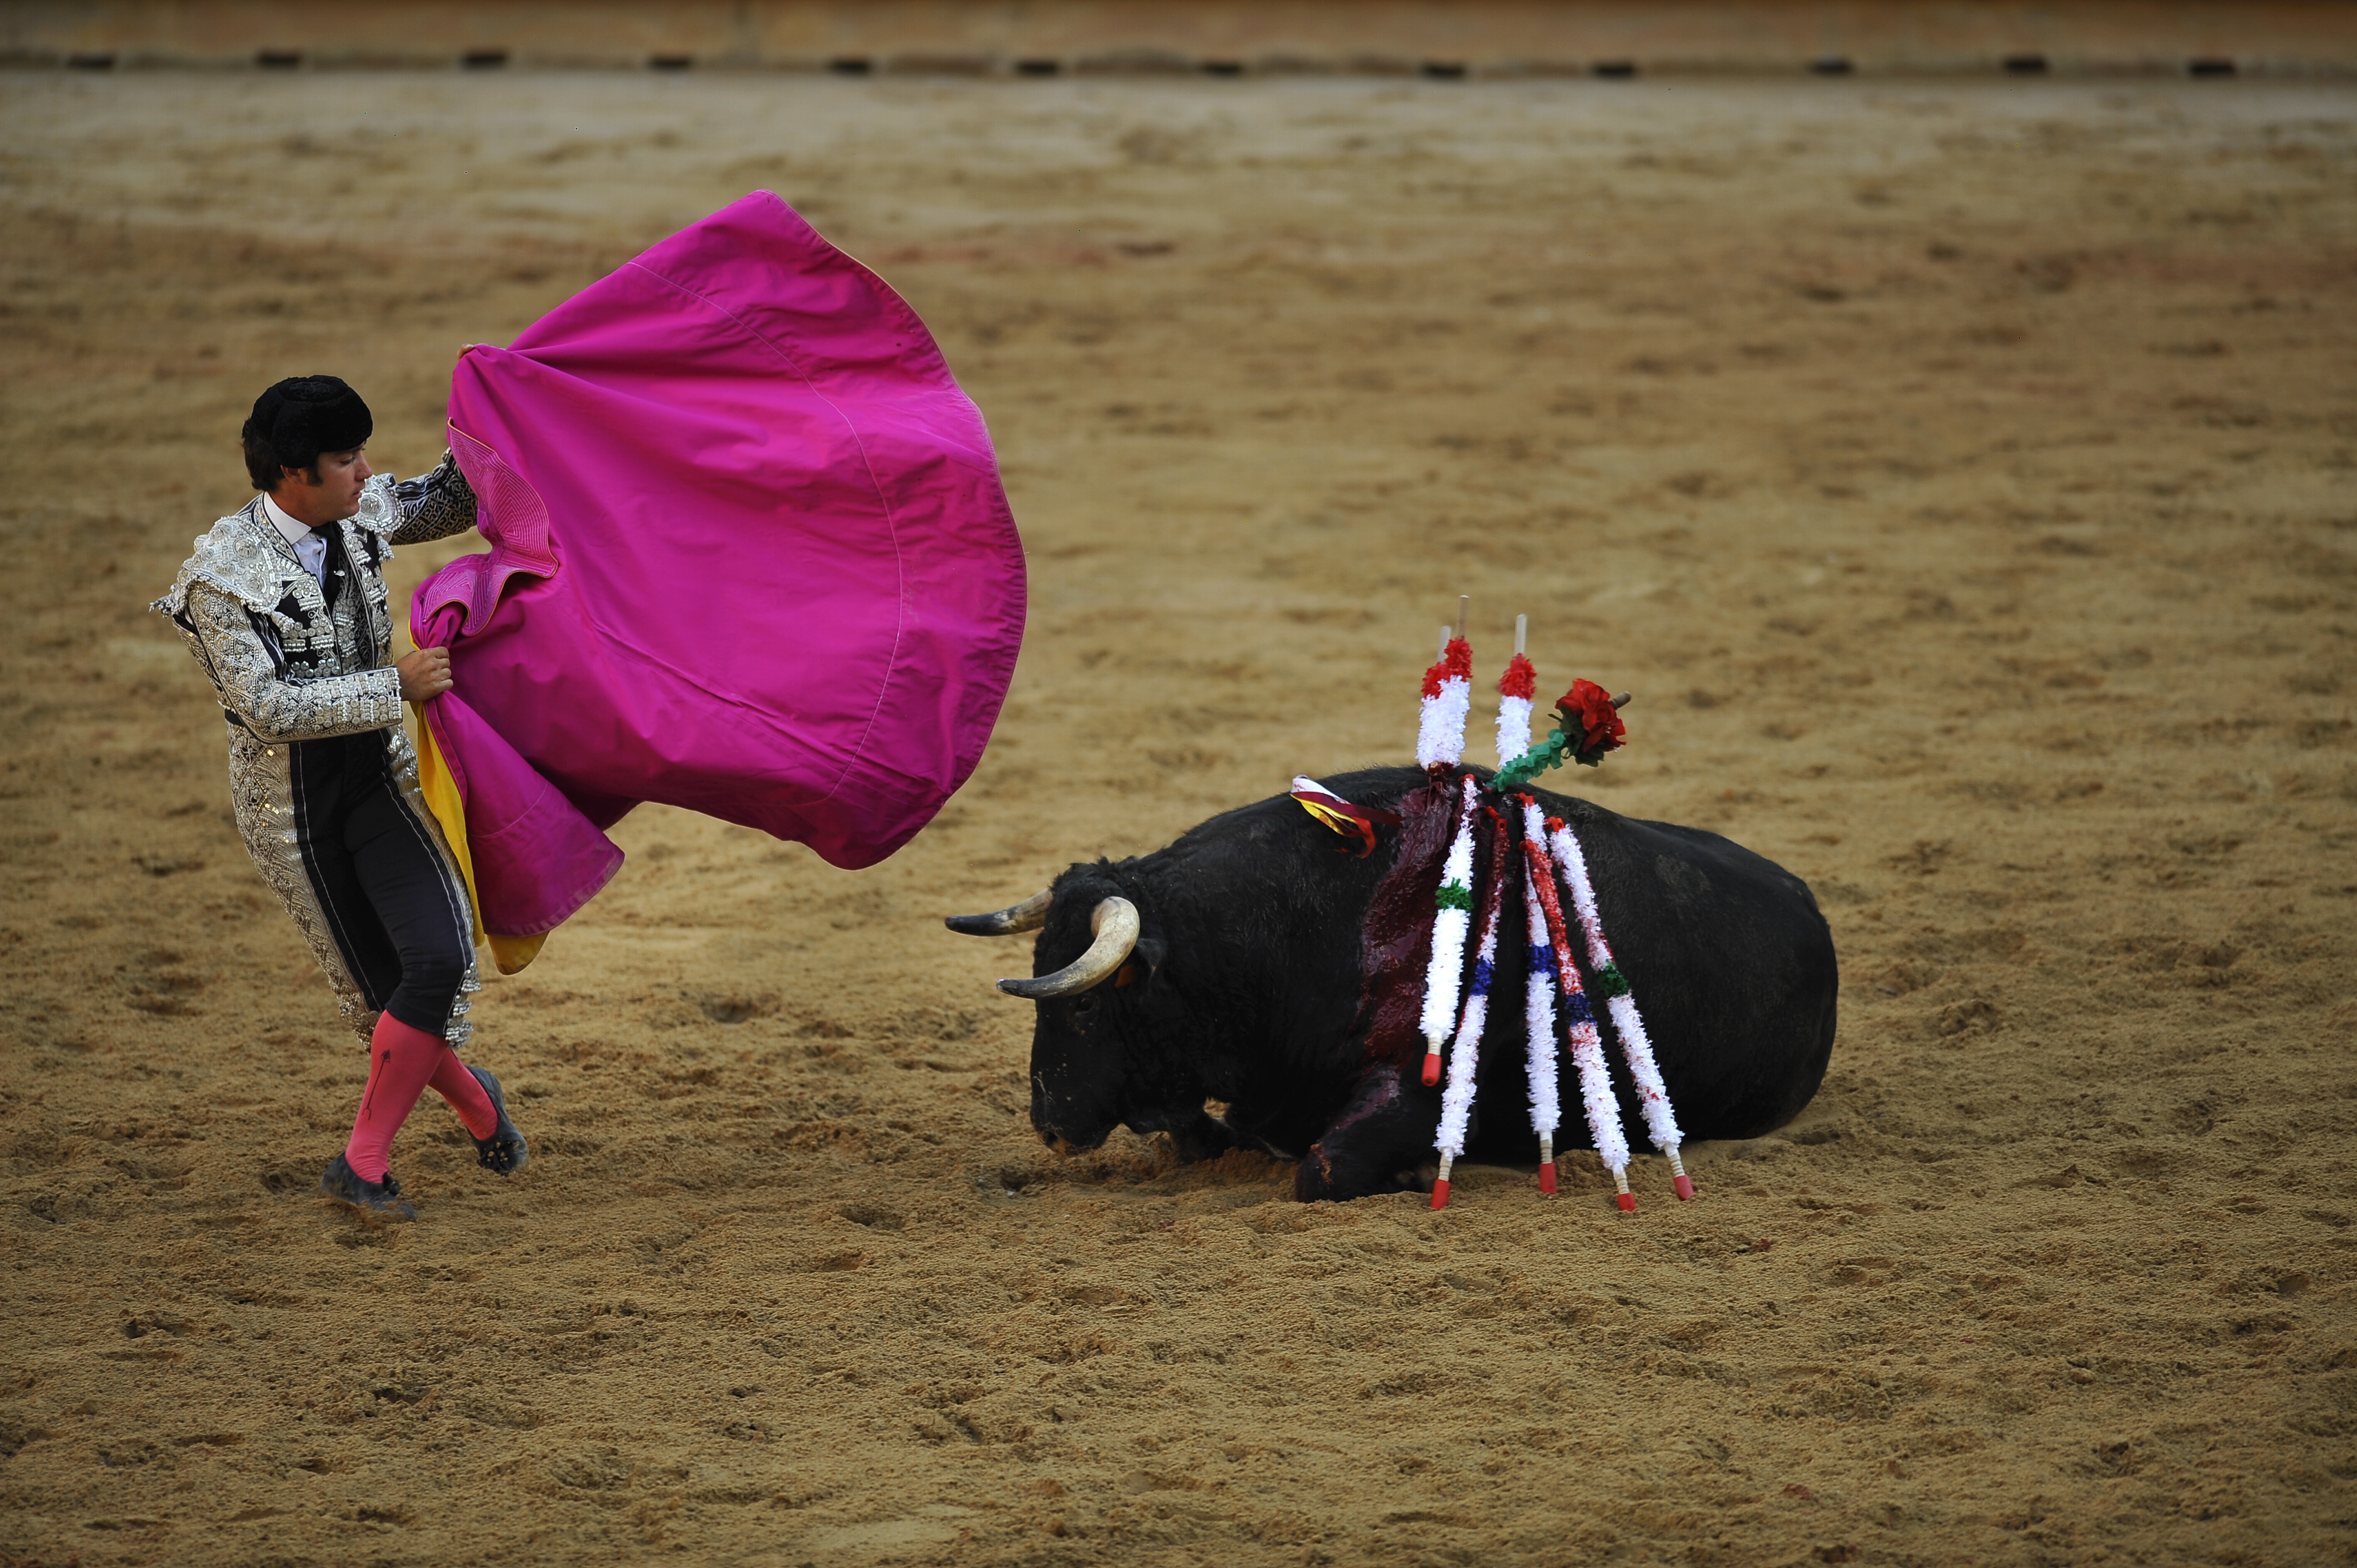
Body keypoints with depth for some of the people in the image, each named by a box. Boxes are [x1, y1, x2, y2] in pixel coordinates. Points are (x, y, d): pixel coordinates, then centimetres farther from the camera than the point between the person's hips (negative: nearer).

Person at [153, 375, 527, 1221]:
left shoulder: (360, 511, -5)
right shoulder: (221, 577, -23)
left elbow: (449, 499, 15)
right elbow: (270, 708, -27)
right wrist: (395, 687, -28)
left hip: (377, 771, 4)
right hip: (290, 798, -4)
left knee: (438, 960, -14)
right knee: (377, 991, 5)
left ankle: (364, 1164, 1)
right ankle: (473, 1098, 35)